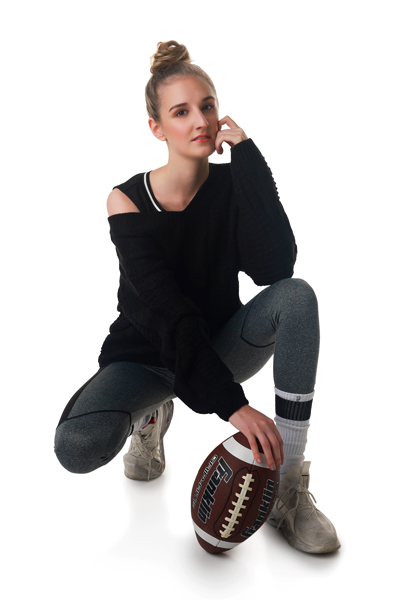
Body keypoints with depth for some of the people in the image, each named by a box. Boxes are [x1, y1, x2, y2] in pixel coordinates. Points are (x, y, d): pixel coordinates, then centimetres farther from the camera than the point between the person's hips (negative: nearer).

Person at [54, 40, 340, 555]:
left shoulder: (232, 184, -9)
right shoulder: (128, 201, -16)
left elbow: (274, 268, -28)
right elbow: (169, 314, -26)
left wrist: (247, 157, -27)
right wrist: (232, 404, -35)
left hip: (219, 347, 2)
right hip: (147, 355, -2)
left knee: (297, 296, -28)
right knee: (78, 446, -31)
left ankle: (288, 490, -22)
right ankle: (149, 415, 8)